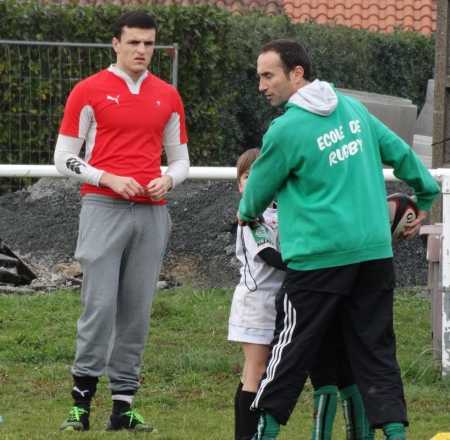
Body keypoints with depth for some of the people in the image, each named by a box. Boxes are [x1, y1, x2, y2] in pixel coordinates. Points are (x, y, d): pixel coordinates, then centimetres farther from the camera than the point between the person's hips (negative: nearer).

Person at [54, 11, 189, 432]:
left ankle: (123, 405, 4)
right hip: (104, 208, -4)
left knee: (137, 310, 1)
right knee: (100, 305, -10)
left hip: (152, 213, 4)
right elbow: (64, 157, 2)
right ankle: (81, 402, -5)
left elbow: (180, 159, 20)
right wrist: (109, 180, -11)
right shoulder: (89, 91, 2)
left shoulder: (168, 97, 13)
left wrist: (167, 180, -2)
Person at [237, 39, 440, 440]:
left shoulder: (286, 130, -11)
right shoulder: (352, 109, 9)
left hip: (318, 257, -6)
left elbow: (258, 190, 2)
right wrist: (426, 197, 31)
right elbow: (400, 152, 17)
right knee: (376, 350, 6)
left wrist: (246, 212, 25)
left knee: (292, 348, 5)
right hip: (376, 252, 6)